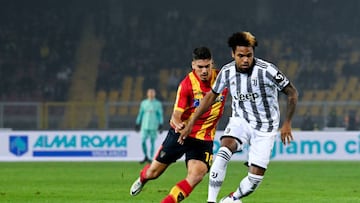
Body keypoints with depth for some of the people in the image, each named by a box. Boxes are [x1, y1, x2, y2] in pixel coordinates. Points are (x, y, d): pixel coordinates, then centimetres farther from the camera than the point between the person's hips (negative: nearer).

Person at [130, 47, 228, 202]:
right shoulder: (187, 84, -17)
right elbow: (176, 115, -18)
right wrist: (178, 124, -40)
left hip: (204, 139, 1)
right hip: (180, 133, -1)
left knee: (196, 176, -24)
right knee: (153, 172, 11)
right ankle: (142, 179, 49)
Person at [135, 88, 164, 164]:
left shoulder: (158, 104, 5)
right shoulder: (143, 103, 11)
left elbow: (160, 115, 4)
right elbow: (140, 113, 16)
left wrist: (161, 125, -4)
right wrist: (137, 123, 13)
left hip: (153, 126, -2)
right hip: (145, 126, 2)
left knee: (152, 142, -3)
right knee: (143, 141, -6)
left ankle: (151, 158, 3)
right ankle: (146, 157, 11)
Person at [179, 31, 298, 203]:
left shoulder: (267, 70, -21)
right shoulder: (227, 71, -9)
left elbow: (292, 93, -10)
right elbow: (211, 95, 7)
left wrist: (287, 123, -10)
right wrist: (191, 123, 6)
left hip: (265, 128, -2)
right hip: (240, 121, 2)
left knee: (255, 177, -7)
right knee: (224, 151, -30)